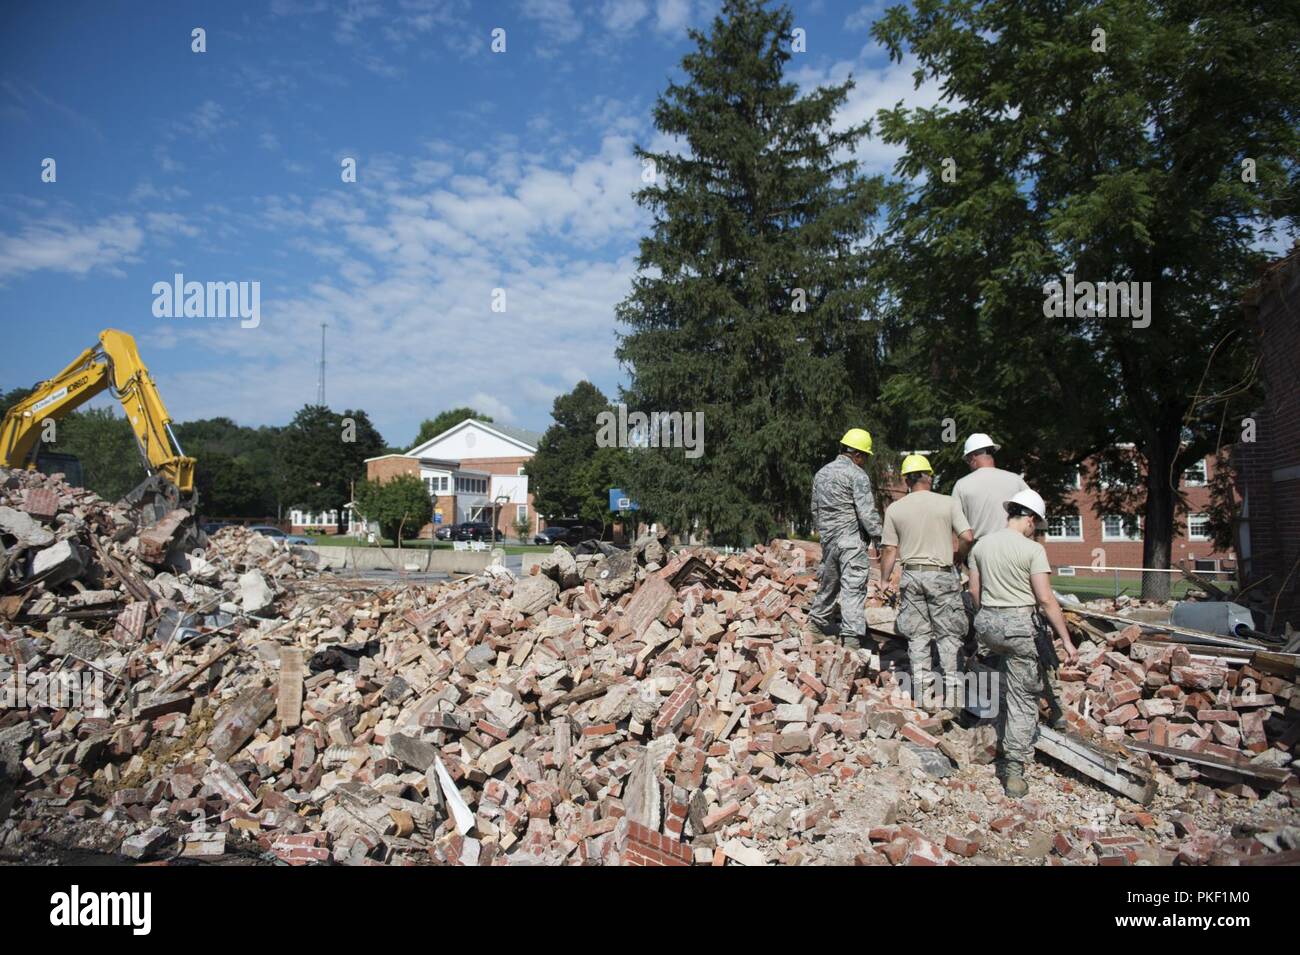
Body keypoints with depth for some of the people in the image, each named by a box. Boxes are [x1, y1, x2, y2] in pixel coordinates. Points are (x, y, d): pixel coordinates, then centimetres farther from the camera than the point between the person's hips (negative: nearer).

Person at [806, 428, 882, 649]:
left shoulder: (821, 474, 15)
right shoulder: (857, 475, -9)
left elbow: (815, 510, 21)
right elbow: (867, 513, -15)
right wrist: (879, 539, -10)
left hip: (828, 540, 7)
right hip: (851, 540, -7)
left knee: (827, 584, 20)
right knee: (853, 588, -7)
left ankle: (816, 627, 32)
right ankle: (851, 637, -11)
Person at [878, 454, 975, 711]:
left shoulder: (894, 509, 1)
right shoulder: (948, 503, -4)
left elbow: (890, 549, 1)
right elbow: (967, 538, -10)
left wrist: (884, 579, 13)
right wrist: (956, 559, 9)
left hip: (911, 575, 2)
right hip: (942, 575, -2)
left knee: (918, 635, 9)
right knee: (948, 634, 7)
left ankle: (922, 690, 10)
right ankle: (951, 689, 6)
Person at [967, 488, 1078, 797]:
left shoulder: (981, 545, 6)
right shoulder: (1032, 549, -9)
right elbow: (1046, 600, -12)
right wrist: (1066, 639, -5)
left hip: (987, 622, 5)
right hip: (1019, 624, -5)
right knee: (1023, 698, 4)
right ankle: (1013, 771, 4)